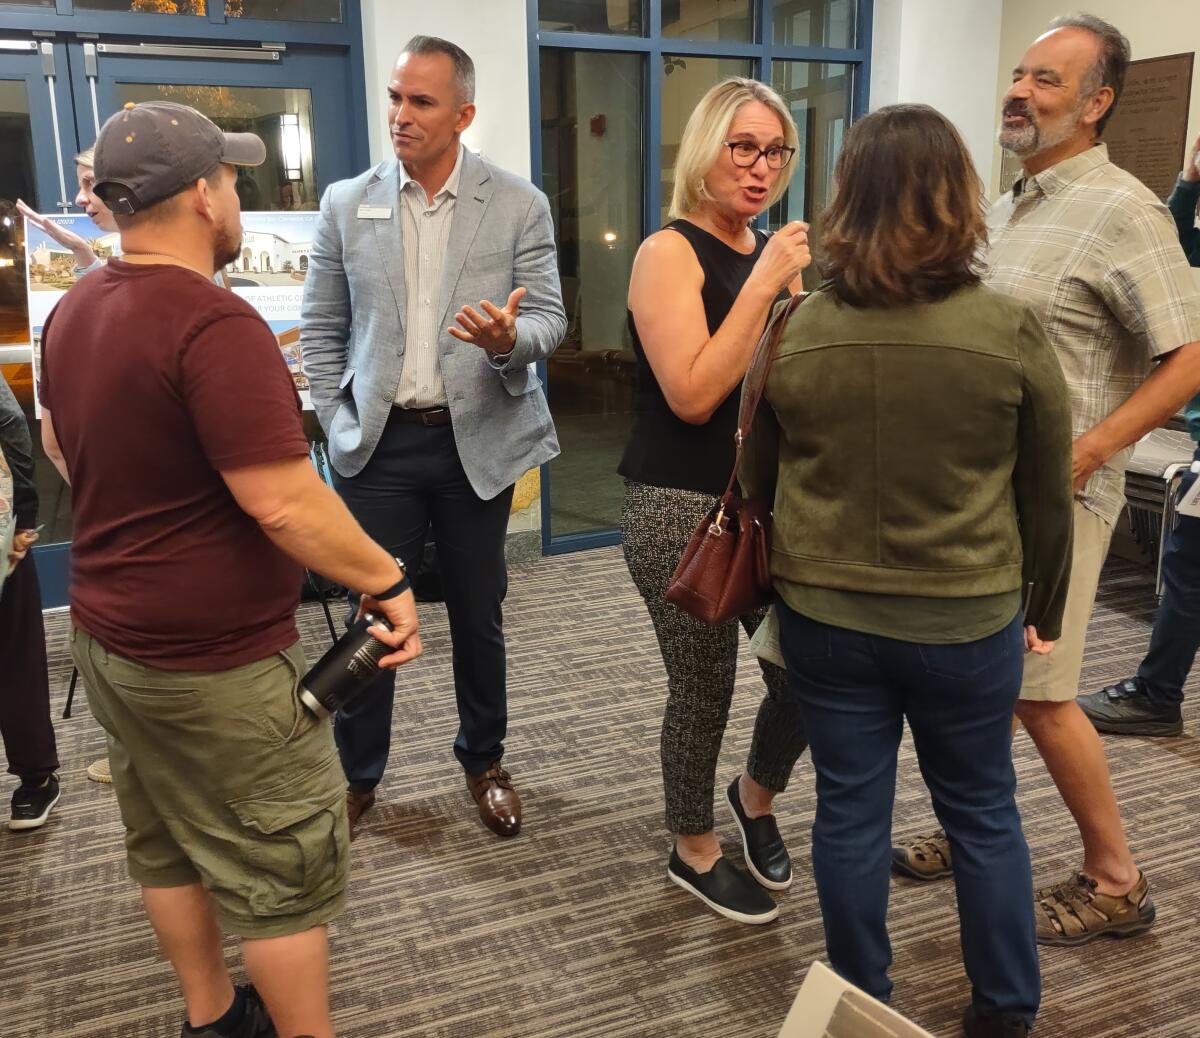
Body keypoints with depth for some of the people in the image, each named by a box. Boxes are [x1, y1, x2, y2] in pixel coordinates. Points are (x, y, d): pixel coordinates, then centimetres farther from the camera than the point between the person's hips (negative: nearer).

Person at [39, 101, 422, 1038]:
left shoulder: (73, 313, 5)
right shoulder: (215, 324, -25)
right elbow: (284, 505, -28)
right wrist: (389, 583, -16)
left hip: (107, 635, 10)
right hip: (214, 659, -9)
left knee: (167, 845, 22)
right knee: (285, 868, 7)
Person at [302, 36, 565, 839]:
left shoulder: (519, 205, -2)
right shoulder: (346, 204, 2)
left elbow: (550, 319, -4)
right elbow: (320, 331, 7)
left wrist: (510, 339, -27)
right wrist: (338, 424, -2)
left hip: (477, 441, 0)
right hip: (380, 444, 1)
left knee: (478, 615, 12)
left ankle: (485, 762, 33)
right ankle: (358, 775, 27)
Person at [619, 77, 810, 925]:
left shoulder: (773, 253, 10)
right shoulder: (670, 252, -10)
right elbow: (693, 395, -22)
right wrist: (763, 286, -20)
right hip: (682, 507, -6)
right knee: (705, 688, 3)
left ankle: (757, 796, 38)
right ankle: (695, 852, 29)